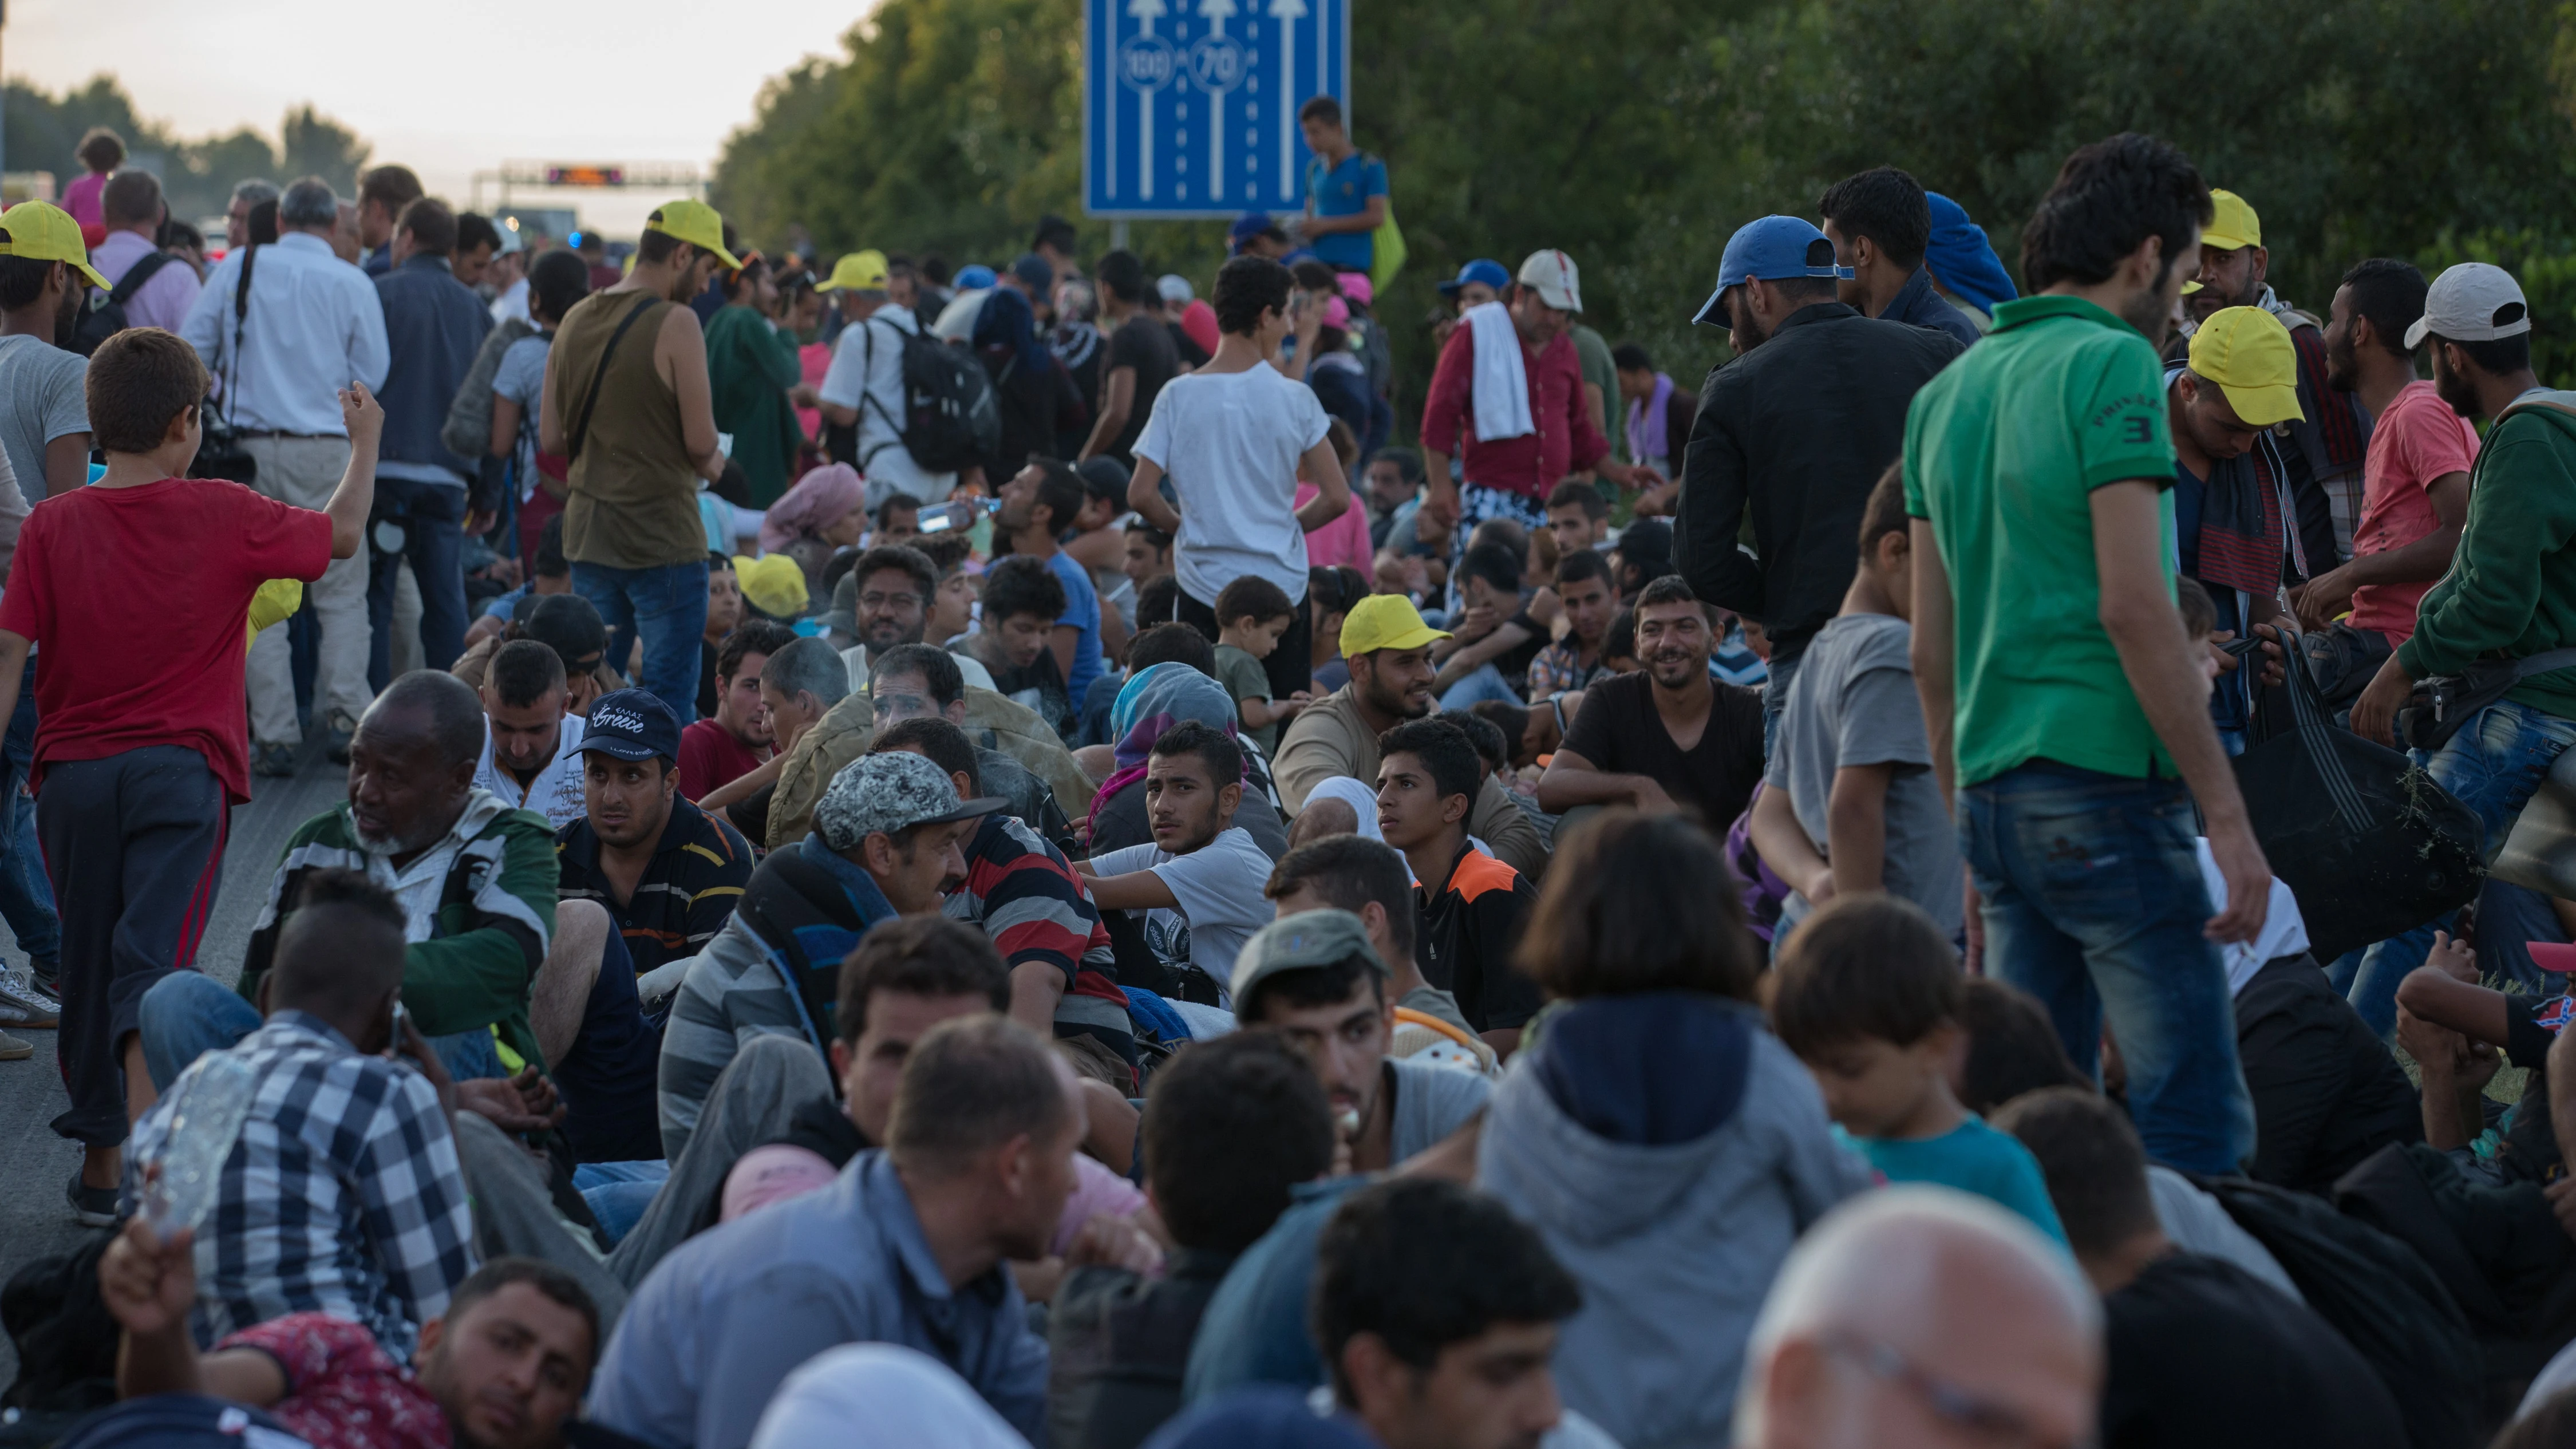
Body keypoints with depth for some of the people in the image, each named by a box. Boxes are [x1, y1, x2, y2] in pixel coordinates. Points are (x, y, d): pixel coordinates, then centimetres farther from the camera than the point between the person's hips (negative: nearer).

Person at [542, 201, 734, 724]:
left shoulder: (575, 321, 8)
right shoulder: (675, 323, -13)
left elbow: (551, 438, 10)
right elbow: (701, 442, -15)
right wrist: (710, 462, 6)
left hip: (588, 536, 7)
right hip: (663, 538, -7)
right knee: (670, 704, -1)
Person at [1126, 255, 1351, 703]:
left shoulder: (1178, 397, -4)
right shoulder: (1294, 398, -6)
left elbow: (1141, 496, -7)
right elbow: (1337, 498, -5)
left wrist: (1185, 529, 11)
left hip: (1204, 583, 1)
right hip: (1281, 583, -1)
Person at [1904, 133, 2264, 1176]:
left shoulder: (1948, 390, 17)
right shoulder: (2110, 365, -7)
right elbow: (2132, 604, -16)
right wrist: (2226, 811, -15)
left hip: (1993, 785, 8)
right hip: (2105, 778, -8)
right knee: (2196, 1125, -9)